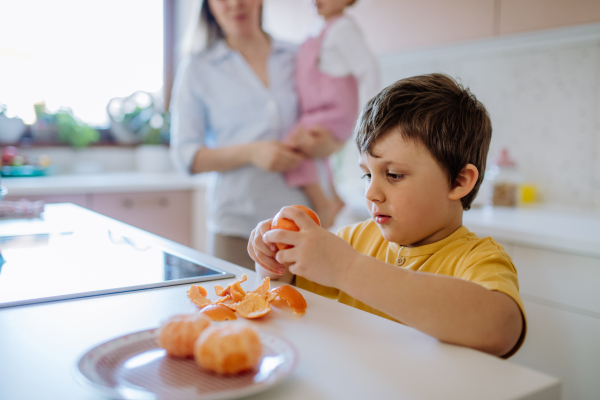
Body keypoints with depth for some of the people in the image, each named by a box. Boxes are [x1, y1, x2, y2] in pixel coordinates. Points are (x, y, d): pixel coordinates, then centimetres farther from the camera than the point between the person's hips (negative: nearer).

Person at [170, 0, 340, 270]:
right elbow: (185, 156, -1)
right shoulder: (196, 69, 6)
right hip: (237, 225, -2)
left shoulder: (297, 58, 12)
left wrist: (325, 144, -7)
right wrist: (250, 152, -16)